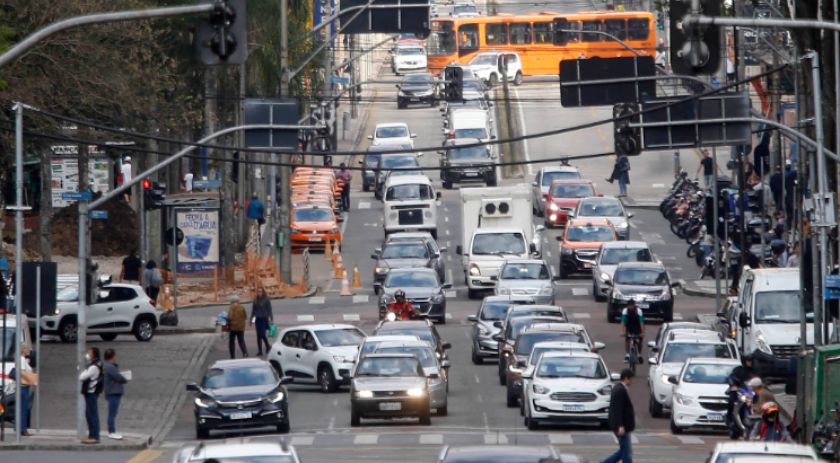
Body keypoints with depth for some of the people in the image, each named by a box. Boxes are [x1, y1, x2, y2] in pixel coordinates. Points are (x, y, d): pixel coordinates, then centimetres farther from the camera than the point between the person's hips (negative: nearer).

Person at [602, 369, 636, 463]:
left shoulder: (618, 388, 13)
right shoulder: (620, 390, -19)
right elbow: (618, 409, -24)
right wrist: (620, 426, -27)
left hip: (621, 426, 10)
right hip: (621, 426, -10)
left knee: (624, 451, 15)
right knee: (627, 452, -4)